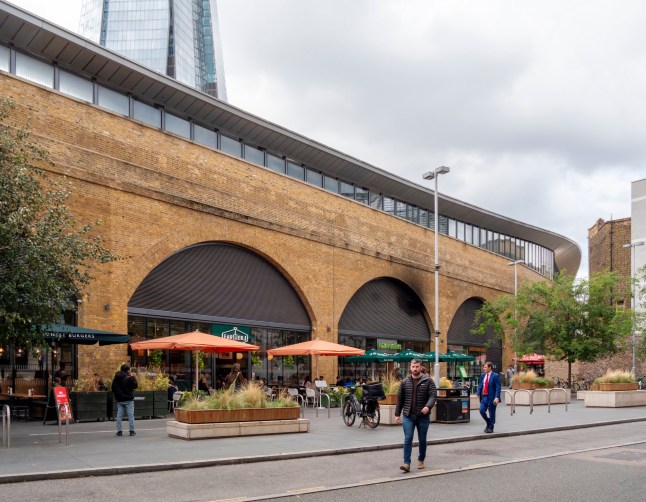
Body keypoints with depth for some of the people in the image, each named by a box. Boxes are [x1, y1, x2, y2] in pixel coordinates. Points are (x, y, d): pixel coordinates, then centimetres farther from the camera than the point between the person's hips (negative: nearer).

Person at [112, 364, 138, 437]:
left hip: (119, 400, 5)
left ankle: (119, 431, 5)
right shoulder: (128, 378, -14)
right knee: (131, 415, 2)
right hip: (128, 400, -5)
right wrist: (132, 376, 0)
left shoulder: (115, 379, 6)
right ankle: (132, 431, 1)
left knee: (119, 415, 7)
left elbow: (113, 389, 12)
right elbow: (135, 385, -6)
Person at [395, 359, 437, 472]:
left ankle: (421, 460, 29)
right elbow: (400, 399, 10)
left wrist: (428, 406, -28)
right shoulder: (405, 382, 6)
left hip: (423, 416, -1)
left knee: (422, 440, 11)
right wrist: (397, 414, 8)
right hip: (408, 416, 1)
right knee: (407, 439, -7)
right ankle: (406, 463, -9)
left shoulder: (428, 381, -1)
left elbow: (433, 395, -10)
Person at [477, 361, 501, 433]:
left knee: (491, 413, 3)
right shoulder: (482, 375, 10)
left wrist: (497, 397, -21)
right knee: (482, 411, -3)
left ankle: (490, 428, 17)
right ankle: (488, 423, 22)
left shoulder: (495, 376, -9)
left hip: (491, 397, -5)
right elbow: (480, 385, 14)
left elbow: (498, 388, -13)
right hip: (484, 397, 5)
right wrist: (479, 394, 2)